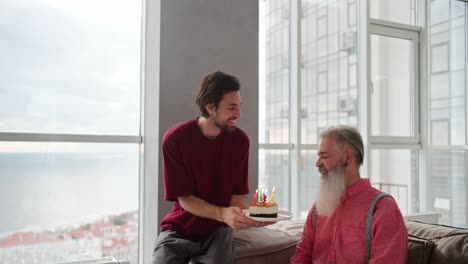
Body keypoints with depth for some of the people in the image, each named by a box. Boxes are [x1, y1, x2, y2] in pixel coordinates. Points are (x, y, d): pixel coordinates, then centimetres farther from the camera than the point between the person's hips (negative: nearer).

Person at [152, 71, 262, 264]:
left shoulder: (240, 140, -9)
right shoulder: (175, 138, -15)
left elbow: (237, 194, -4)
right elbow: (184, 198, -15)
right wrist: (222, 214, -31)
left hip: (217, 229, 1)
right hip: (180, 229, -1)